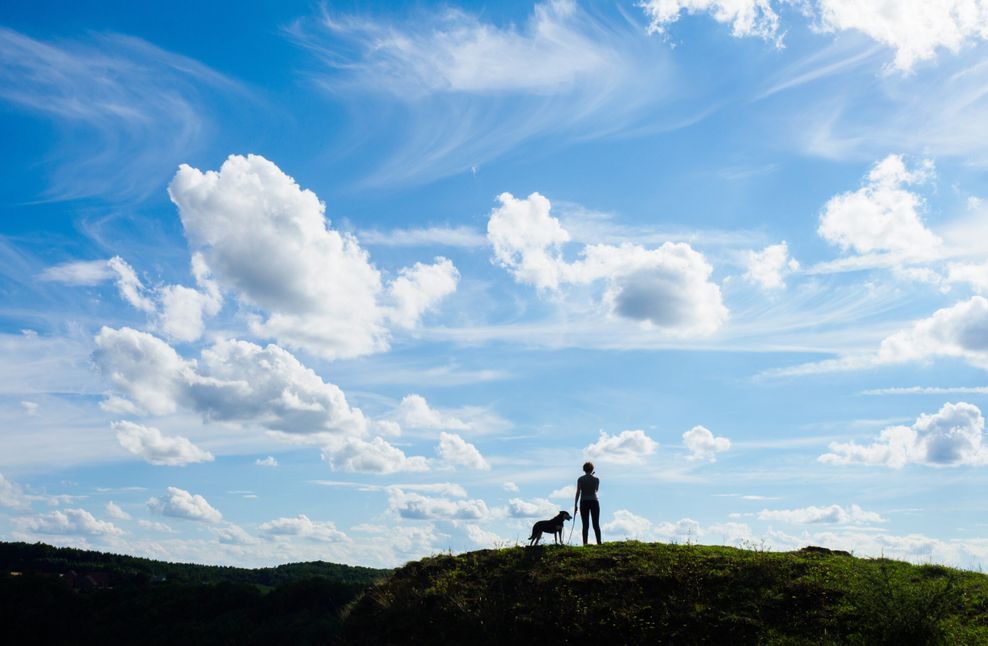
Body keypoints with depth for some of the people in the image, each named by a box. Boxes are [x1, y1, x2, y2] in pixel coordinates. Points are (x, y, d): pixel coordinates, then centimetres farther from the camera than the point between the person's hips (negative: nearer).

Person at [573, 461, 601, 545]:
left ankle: (585, 544, -4)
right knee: (596, 524, 4)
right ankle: (599, 543, 0)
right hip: (594, 502, 0)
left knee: (585, 525, 1)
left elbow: (578, 493, -4)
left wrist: (575, 505, 0)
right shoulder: (596, 479, 0)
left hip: (584, 503, 0)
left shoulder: (580, 479, -2)